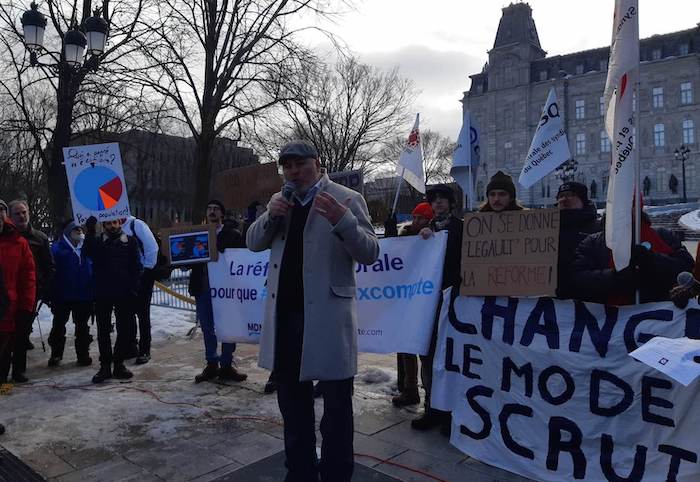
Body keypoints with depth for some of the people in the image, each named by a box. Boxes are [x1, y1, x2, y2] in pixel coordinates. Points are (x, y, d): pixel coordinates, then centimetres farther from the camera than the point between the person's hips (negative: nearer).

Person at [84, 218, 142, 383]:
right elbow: (88, 252, -13)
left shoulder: (130, 241, 7)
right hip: (102, 294, 0)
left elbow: (136, 266, 3)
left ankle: (119, 364, 16)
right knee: (103, 331, 5)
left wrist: (133, 287, -7)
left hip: (124, 293, 0)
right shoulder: (98, 241, 8)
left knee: (125, 330, 4)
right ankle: (105, 366, 12)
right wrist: (90, 231, -24)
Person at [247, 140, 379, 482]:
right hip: (285, 314, 6)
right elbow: (253, 243, 12)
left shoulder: (347, 199, -6)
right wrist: (271, 216, -8)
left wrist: (342, 220, -29)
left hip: (327, 316, -6)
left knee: (336, 406, 6)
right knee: (292, 403, 18)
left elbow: (370, 253, -12)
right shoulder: (279, 201, 13)